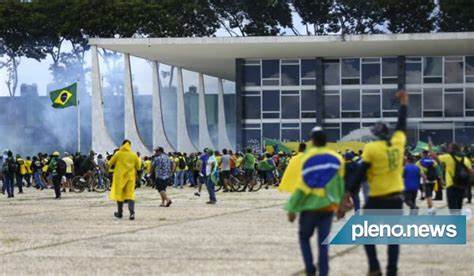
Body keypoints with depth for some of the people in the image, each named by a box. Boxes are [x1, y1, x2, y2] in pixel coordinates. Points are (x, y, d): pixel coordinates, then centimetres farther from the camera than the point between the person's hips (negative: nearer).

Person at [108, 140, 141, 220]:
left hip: (120, 177, -1)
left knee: (119, 194, 12)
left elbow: (110, 163, 3)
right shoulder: (134, 155, -1)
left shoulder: (118, 154, -6)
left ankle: (120, 213, 20)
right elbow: (138, 167, 7)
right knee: (130, 195, 0)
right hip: (130, 177, 1)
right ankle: (132, 213, -17)